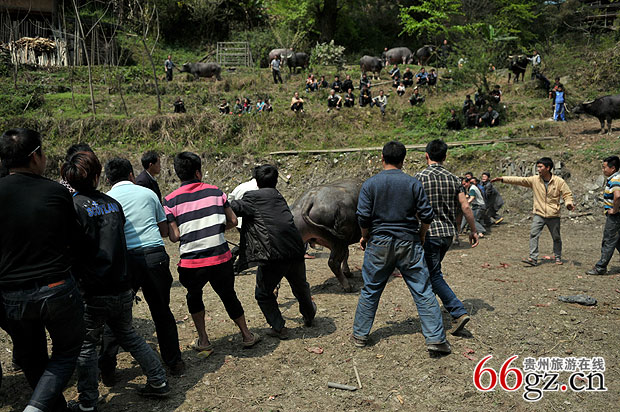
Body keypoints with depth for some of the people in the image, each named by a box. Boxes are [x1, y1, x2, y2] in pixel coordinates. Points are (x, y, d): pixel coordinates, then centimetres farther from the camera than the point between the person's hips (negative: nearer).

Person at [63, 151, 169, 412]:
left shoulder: (73, 206, -12)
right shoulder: (112, 203, 6)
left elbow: (72, 251, -12)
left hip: (94, 291, -6)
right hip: (122, 287, 6)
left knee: (87, 344, 11)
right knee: (127, 335, 21)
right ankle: (158, 381, 26)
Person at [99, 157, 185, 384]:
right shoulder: (148, 193, 11)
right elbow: (165, 231, 15)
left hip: (125, 259, -1)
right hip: (156, 255, 2)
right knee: (162, 311, 15)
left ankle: (107, 369, 14)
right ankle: (174, 362, 23)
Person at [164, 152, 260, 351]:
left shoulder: (170, 201, -3)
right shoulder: (215, 192, 4)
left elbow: (174, 237, -7)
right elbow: (233, 221, 7)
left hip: (192, 264, -1)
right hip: (221, 259, 1)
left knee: (194, 296, 27)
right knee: (229, 297, 21)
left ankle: (203, 340, 28)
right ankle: (247, 335, 32)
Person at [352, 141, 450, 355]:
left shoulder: (370, 184, -4)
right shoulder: (413, 183, -3)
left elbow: (363, 217, -8)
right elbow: (427, 215, -3)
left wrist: (365, 236, 9)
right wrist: (421, 235, 14)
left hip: (379, 243, 1)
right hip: (409, 243, 0)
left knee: (370, 291, 13)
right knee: (423, 291, 5)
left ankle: (360, 335, 23)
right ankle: (435, 338, 5)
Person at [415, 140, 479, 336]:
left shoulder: (420, 177, -10)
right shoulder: (452, 179, 4)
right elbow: (465, 207, 3)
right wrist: (473, 230, 13)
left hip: (430, 233, -6)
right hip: (448, 232, 6)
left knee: (435, 276, 1)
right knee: (432, 271, 21)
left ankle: (459, 312, -8)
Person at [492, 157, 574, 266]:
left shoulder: (559, 181, -6)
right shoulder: (534, 180, -2)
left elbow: (567, 194, 1)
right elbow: (519, 180, -6)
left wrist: (569, 203, -20)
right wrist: (502, 179, -13)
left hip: (553, 215, -1)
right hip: (539, 214, 1)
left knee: (556, 237, 11)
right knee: (533, 234, -13)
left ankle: (558, 257, 30)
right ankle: (533, 258, -12)